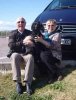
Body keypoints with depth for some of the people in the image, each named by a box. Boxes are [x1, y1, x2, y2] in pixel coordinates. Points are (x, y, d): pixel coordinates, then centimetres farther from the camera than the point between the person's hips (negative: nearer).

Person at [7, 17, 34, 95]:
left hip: (26, 53, 1)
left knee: (30, 57, -34)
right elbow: (10, 45, -7)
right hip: (16, 53, 0)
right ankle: (18, 82, -35)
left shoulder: (29, 33, 12)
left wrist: (32, 44, -21)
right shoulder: (13, 33, 8)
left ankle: (28, 83, -38)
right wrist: (22, 43, -19)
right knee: (15, 56, -36)